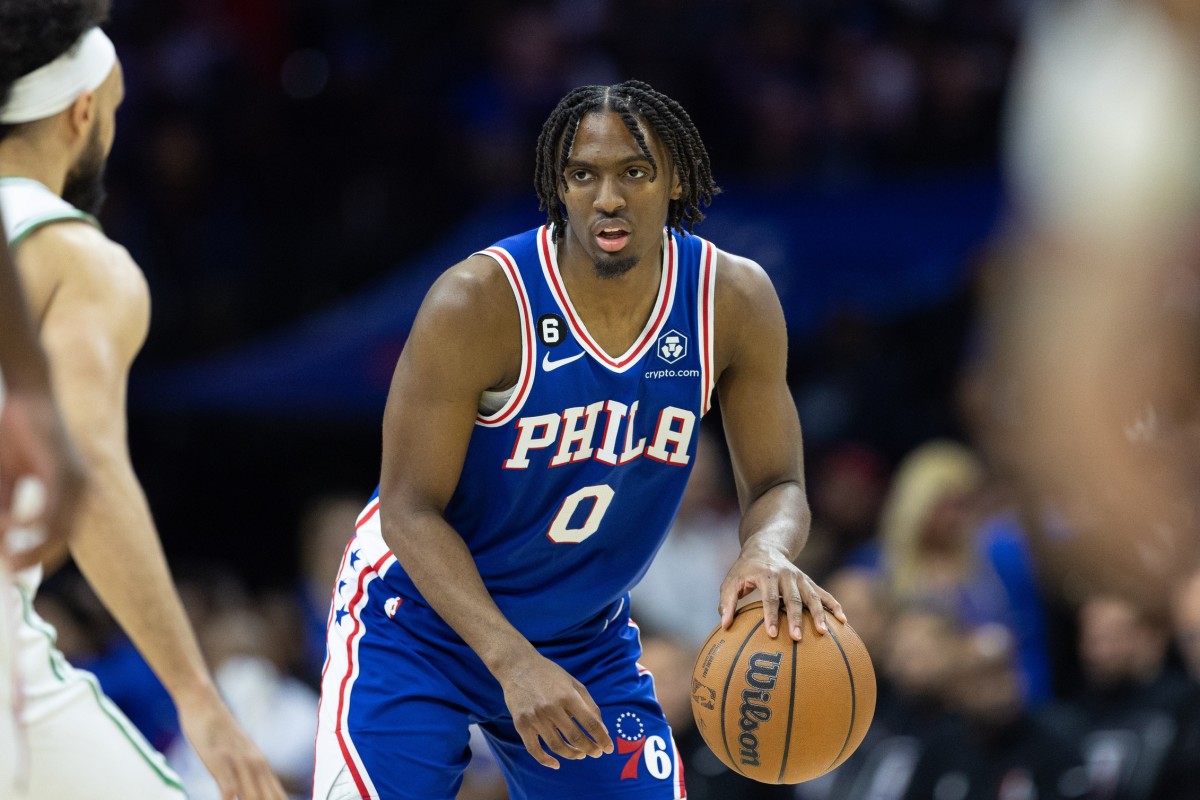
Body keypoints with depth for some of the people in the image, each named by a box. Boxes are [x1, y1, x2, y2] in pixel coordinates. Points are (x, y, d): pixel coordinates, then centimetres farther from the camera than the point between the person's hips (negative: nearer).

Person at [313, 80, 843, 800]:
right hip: (422, 623, -4)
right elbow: (410, 508, -21)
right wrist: (514, 663, -34)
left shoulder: (735, 300, -12)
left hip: (588, 637, 4)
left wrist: (769, 551, -31)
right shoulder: (479, 302, -25)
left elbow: (777, 485, -4)